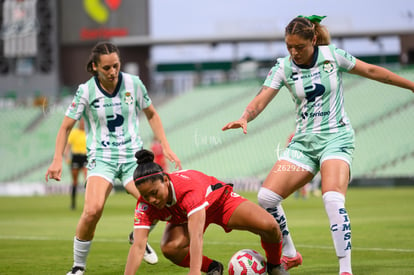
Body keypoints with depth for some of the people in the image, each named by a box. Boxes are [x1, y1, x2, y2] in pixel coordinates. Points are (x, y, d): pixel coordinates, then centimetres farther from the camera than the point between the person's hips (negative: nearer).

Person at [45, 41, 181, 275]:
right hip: (102, 157, -3)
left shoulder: (133, 83, -2)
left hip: (133, 156, 3)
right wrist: (57, 160, -8)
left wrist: (166, 147, 7)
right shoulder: (86, 91, -7)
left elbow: (151, 115, 14)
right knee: (93, 210, -27)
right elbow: (66, 127, 2)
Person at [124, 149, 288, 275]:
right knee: (169, 248, -30)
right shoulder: (145, 206, -30)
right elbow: (138, 246, -37)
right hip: (182, 217, 3)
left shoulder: (190, 188, -44)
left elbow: (196, 236, -53)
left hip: (219, 200, -3)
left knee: (269, 226, -24)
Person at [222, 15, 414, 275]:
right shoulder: (283, 68, -2)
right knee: (266, 196, -9)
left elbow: (372, 71, 7)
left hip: (336, 138, -4)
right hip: (304, 143, 4)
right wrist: (245, 117, -34)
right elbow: (261, 100, -11)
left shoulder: (333, 55, -5)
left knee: (333, 199, -28)